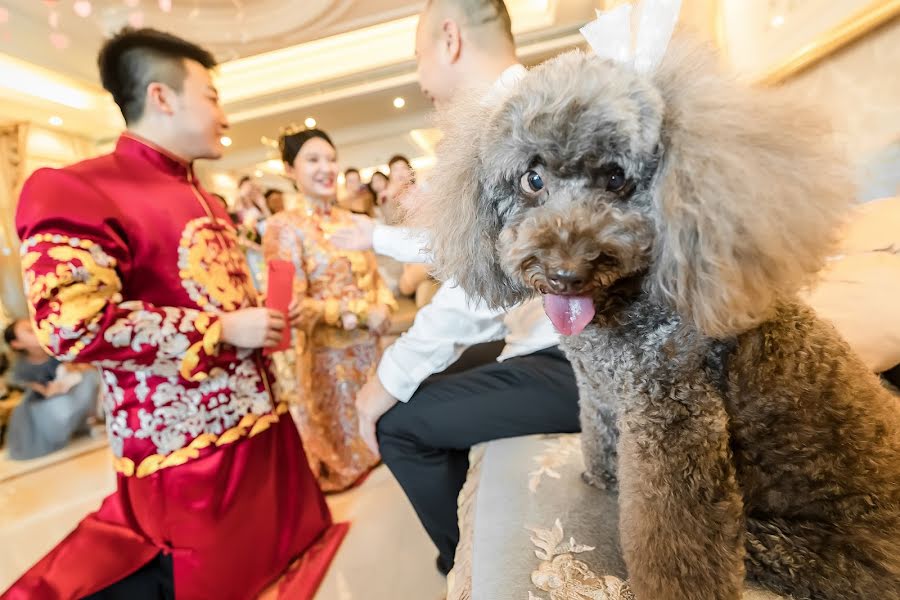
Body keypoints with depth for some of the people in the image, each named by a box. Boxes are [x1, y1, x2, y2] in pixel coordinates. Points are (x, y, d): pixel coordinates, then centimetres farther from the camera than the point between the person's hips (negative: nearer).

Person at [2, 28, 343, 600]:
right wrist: (224, 329, -21)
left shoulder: (204, 198, 16)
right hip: (186, 442, -8)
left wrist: (268, 319, 6)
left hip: (259, 417, 9)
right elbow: (73, 323, -23)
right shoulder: (74, 190, -12)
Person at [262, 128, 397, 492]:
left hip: (368, 345, 6)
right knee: (341, 429, 11)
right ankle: (341, 474, 35)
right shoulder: (284, 226, -11)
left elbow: (374, 278, 12)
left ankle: (371, 458, 42)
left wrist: (383, 308, -9)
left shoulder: (349, 221, 7)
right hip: (326, 352, -5)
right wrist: (360, 314, -18)